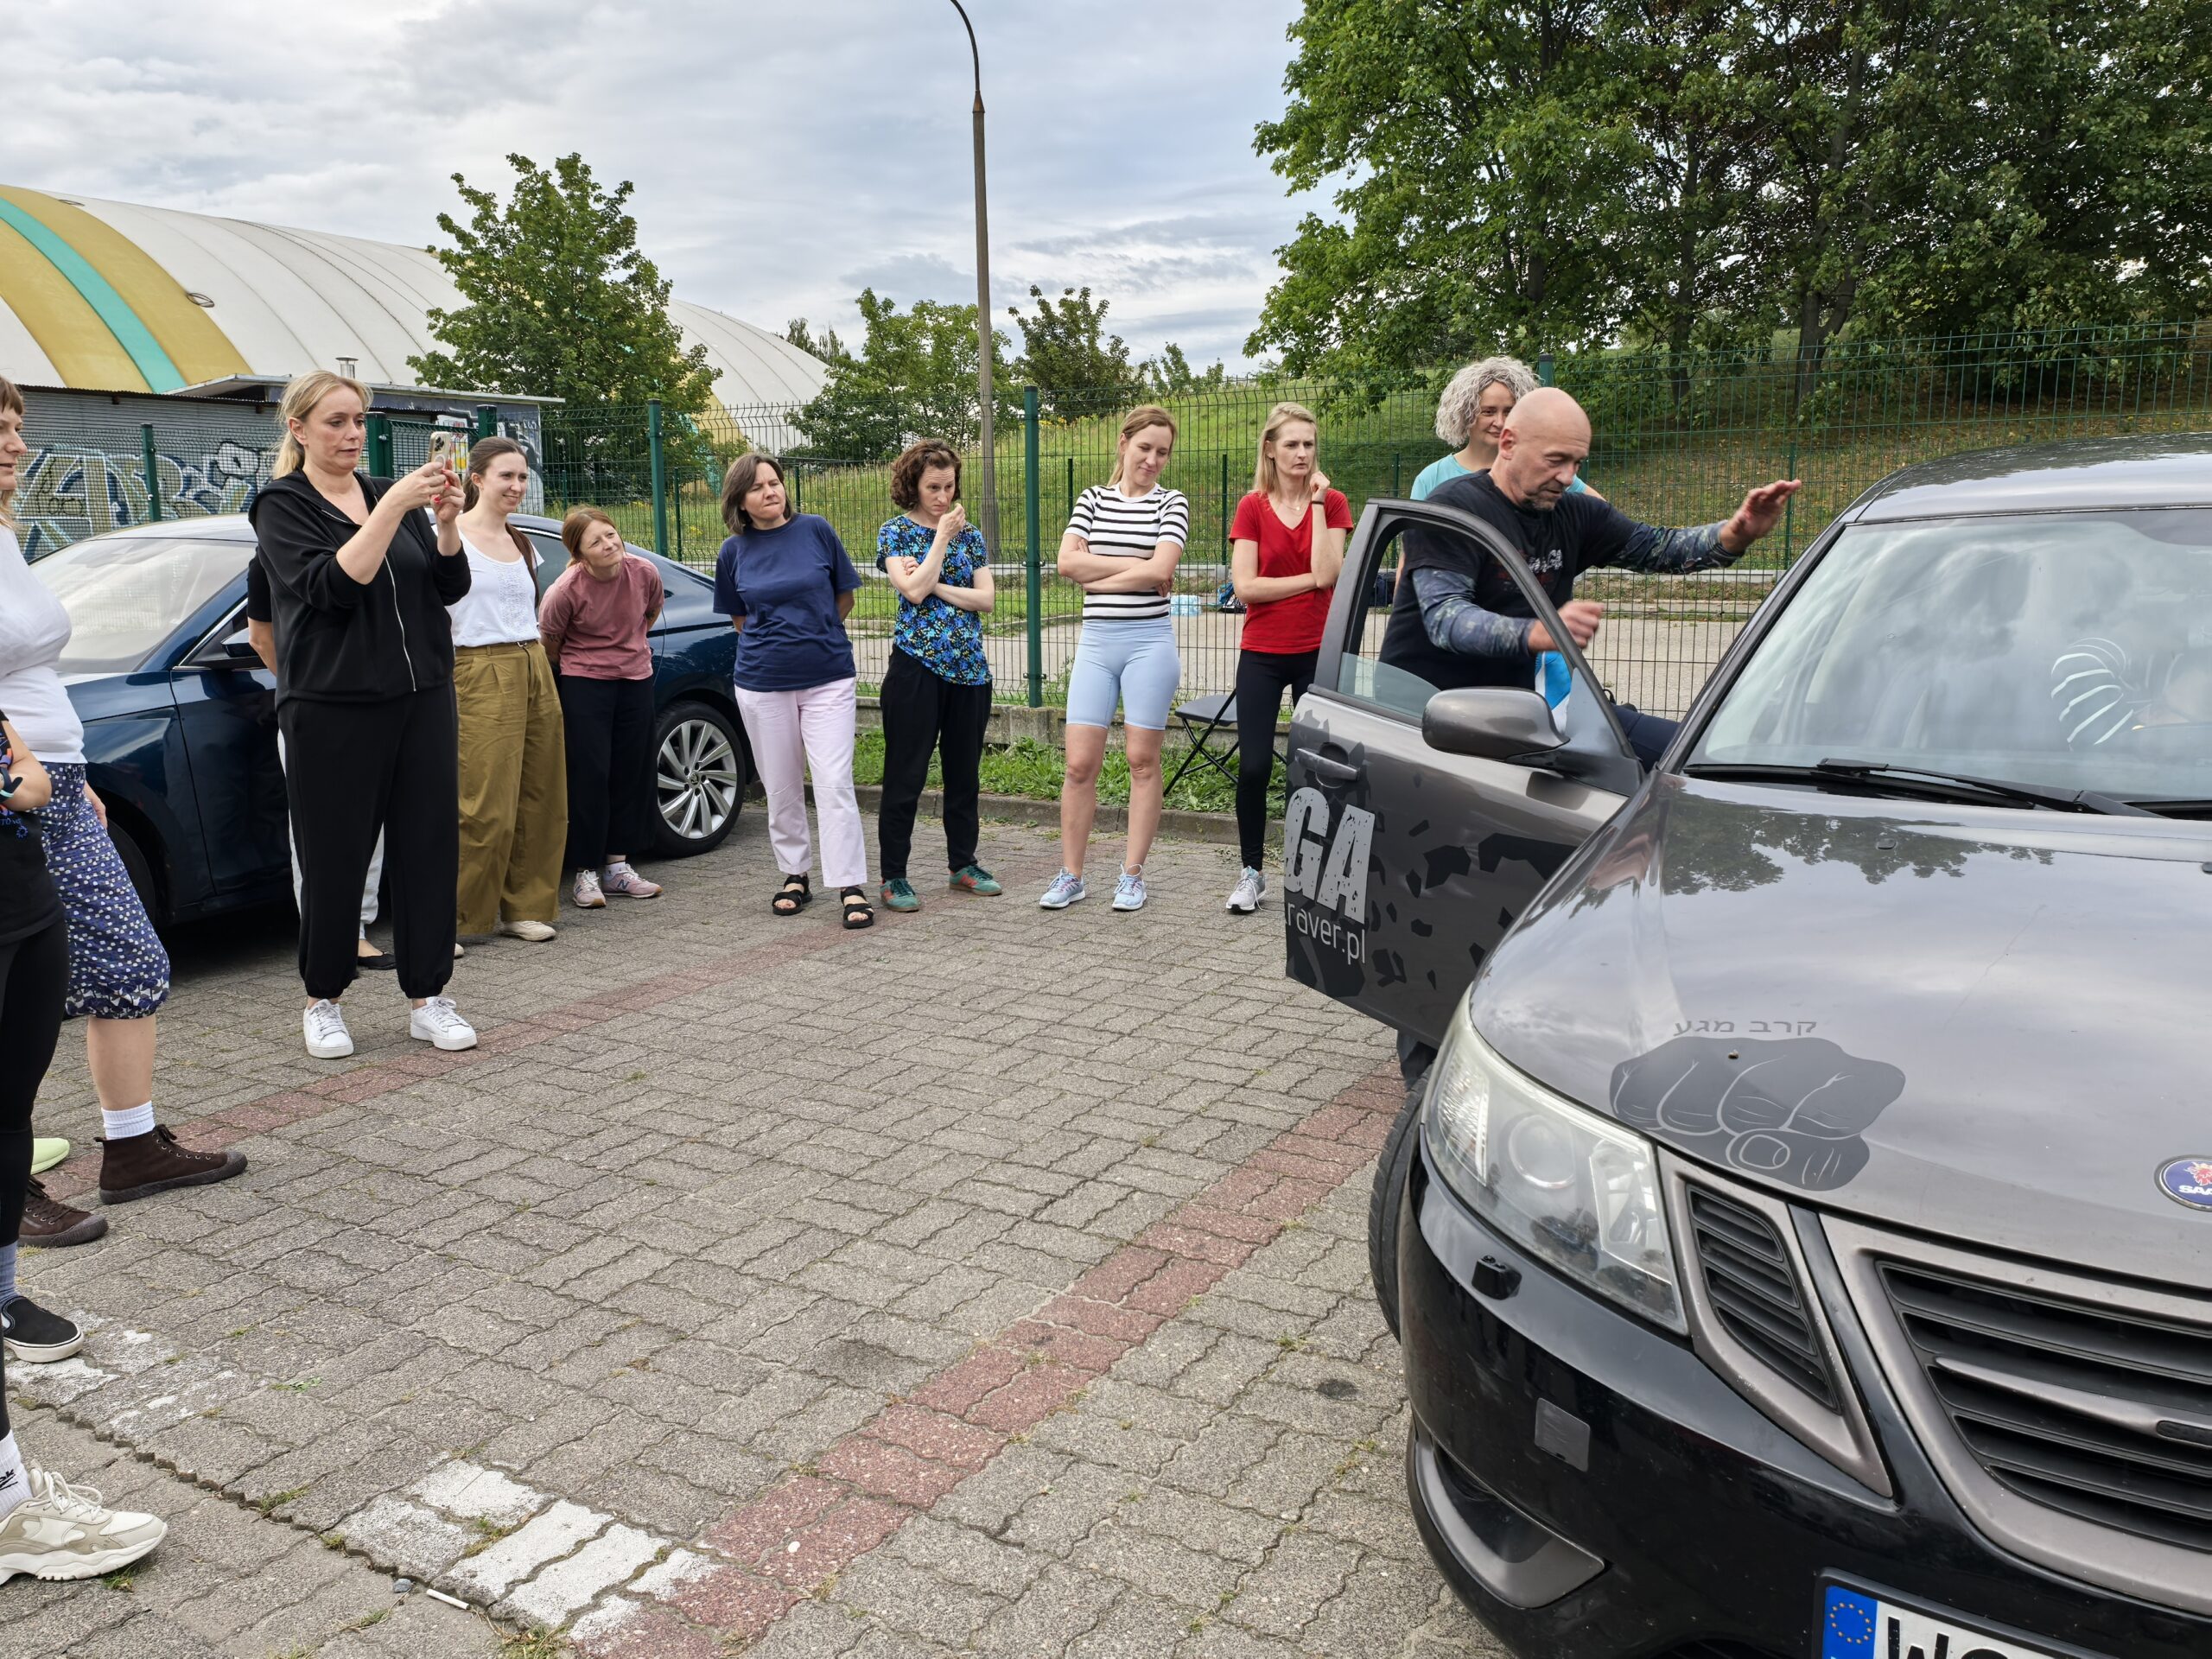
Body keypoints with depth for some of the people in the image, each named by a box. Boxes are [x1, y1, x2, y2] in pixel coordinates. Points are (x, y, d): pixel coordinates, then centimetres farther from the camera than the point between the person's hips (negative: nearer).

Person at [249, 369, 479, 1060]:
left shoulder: (392, 493, 13)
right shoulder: (283, 505, -1)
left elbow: (450, 587, 6)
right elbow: (330, 585, -18)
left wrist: (447, 522, -11)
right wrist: (392, 507, -23)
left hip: (422, 699, 5)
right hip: (334, 711, -4)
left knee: (429, 848, 4)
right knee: (335, 860, 2)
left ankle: (428, 999, 13)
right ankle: (323, 1002, 19)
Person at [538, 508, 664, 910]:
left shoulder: (644, 573, -11)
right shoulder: (566, 590, -20)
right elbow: (549, 646, -7)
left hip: (636, 680, 4)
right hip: (584, 684, -4)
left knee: (631, 774, 8)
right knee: (589, 776, -4)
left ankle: (617, 866, 19)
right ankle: (586, 873, 3)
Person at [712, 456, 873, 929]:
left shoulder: (815, 530, -2)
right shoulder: (733, 552, 3)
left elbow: (845, 594, 8)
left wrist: (816, 636, 8)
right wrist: (774, 642, 6)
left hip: (828, 678, -2)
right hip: (763, 683, 2)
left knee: (835, 784, -8)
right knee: (782, 788, 9)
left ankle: (851, 887, -5)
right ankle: (794, 876, 25)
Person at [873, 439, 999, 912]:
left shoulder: (970, 534, 11)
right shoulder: (895, 533, 1)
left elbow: (987, 598, 1)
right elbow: (914, 591, -14)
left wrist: (933, 584, -9)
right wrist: (942, 537, -8)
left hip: (969, 669, 4)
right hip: (917, 666, -4)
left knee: (964, 771, 11)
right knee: (905, 775, -2)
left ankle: (963, 865, 23)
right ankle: (893, 877, 6)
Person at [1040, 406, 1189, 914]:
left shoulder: (1171, 503, 4)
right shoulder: (1093, 499, 12)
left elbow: (1160, 570, -12)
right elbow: (1067, 561, -4)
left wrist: (1096, 576, -7)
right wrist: (1136, 566, -9)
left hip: (1149, 641, -2)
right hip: (1096, 642, 2)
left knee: (1143, 761, 2)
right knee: (1079, 764, 0)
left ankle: (1132, 876, 12)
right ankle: (1070, 877, 10)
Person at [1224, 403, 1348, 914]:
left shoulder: (1333, 502, 2)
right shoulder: (1252, 508, 1)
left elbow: (1326, 573, -14)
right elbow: (1245, 586, -8)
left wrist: (1317, 501, -11)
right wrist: (1310, 580, -8)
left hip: (1317, 652, 0)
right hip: (1262, 654, 0)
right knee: (1253, 767, -3)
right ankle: (1251, 872, 13)